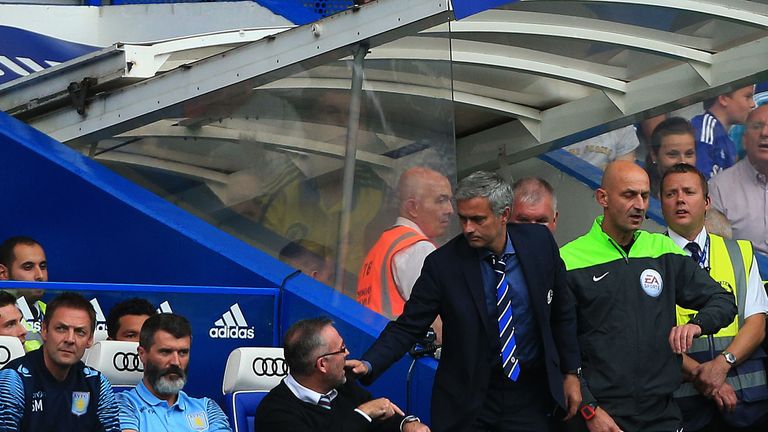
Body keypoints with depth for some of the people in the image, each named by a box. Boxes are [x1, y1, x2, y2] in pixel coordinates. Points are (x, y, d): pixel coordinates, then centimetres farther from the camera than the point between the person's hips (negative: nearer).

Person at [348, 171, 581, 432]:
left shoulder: (539, 242, -5)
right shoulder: (442, 264, -13)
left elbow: (562, 312, 7)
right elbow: (408, 327, -10)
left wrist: (570, 373, 8)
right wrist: (368, 365, -26)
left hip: (530, 396, 2)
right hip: (468, 398, -1)